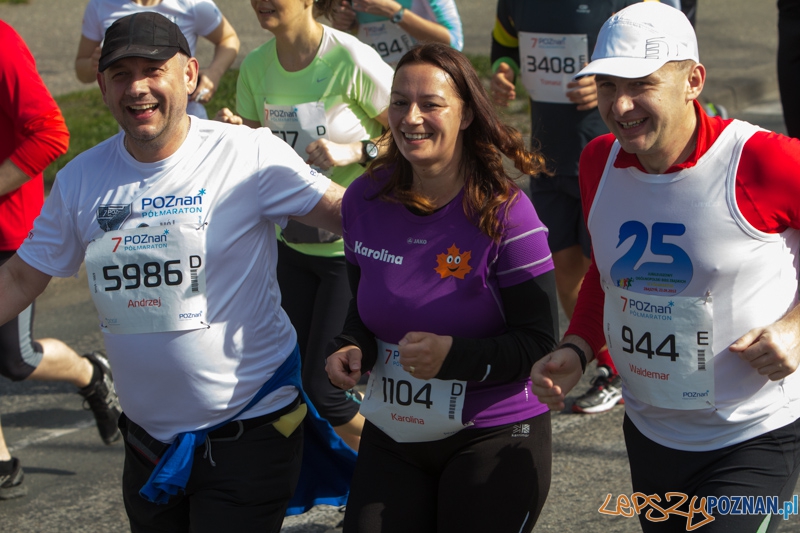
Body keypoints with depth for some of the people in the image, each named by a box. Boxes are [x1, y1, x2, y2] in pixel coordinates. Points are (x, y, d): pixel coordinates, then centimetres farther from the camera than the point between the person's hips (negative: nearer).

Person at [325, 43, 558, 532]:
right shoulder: (365, 200, 1)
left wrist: (454, 354, -28)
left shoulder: (504, 213, -15)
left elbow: (539, 344, -14)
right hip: (391, 436, 5)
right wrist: (352, 349, -6)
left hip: (493, 438, -5)